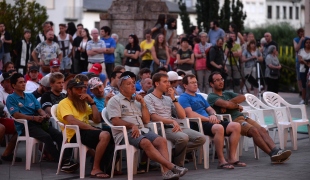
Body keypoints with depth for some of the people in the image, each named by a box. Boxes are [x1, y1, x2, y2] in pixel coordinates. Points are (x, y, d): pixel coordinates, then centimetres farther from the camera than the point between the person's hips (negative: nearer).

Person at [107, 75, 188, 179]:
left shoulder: (136, 101, 25)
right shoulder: (115, 101, 6)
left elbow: (146, 120, 21)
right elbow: (115, 121, -8)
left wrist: (143, 104, 9)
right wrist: (132, 125, -20)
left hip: (142, 130, 7)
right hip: (126, 132, -7)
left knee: (161, 141, -21)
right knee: (146, 143, -34)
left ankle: (166, 171, -36)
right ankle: (171, 167, -40)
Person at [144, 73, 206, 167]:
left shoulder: (168, 99, 25)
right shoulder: (148, 98, 4)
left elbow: (182, 116, 18)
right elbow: (154, 117, -11)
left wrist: (173, 98, 11)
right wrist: (172, 121, -25)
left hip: (175, 126, 7)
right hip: (162, 128, -7)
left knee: (201, 138, -13)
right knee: (183, 137, -36)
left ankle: (176, 153, -6)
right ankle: (178, 164, -14)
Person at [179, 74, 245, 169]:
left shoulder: (199, 97, 29)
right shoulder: (184, 98, 1)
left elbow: (210, 109, 28)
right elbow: (190, 114, -13)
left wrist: (213, 115, 2)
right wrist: (208, 118, -13)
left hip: (208, 121, 9)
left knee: (236, 126, -10)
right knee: (219, 128, -38)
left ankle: (232, 158, -11)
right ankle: (221, 161, -31)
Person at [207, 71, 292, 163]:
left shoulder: (227, 94, 29)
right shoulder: (211, 97, 5)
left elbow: (242, 97, 9)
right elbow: (226, 104, -14)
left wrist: (228, 104, -3)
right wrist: (237, 105, 4)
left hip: (242, 117, 7)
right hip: (232, 120, -7)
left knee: (262, 130, -19)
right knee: (254, 130, -29)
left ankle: (276, 151, -36)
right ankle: (273, 155, -35)